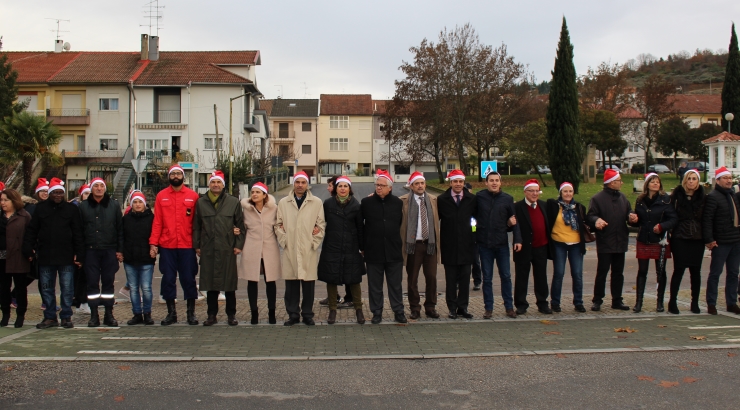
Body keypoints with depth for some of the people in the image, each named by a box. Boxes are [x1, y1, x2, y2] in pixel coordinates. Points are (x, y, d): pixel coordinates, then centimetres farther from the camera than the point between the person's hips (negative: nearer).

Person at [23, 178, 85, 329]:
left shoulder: (71, 209, 3)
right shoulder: (41, 208, 7)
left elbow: (78, 234, 0)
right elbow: (31, 231, 7)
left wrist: (79, 254, -6)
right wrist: (28, 249, -2)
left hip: (66, 257, -2)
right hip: (45, 256, 2)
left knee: (67, 289, 2)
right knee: (47, 289, 9)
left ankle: (66, 317, 12)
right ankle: (50, 317, 18)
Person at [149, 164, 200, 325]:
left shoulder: (193, 196, 3)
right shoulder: (161, 196, 6)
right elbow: (157, 221, 3)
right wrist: (153, 242, -4)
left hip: (187, 246, -1)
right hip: (166, 246, 1)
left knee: (188, 279, 3)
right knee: (168, 279, 6)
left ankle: (191, 313, 14)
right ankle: (171, 312, 18)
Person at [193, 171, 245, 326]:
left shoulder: (233, 202, 5)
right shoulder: (201, 203, 9)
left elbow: (240, 225, 5)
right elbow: (196, 226, 11)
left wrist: (239, 244, -3)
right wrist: (197, 245, 5)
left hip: (227, 249, -1)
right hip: (208, 250, 2)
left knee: (229, 283, 3)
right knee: (210, 284, 6)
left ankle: (231, 315, 13)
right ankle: (212, 315, 15)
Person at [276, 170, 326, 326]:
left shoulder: (316, 202, 6)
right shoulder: (283, 203, 10)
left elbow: (321, 225, 6)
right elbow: (278, 225, 12)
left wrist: (315, 242, -2)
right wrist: (284, 240, 0)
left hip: (309, 250, -1)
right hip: (289, 250, 1)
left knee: (309, 283, 1)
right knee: (291, 284, 3)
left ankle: (307, 314, 13)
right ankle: (293, 314, 14)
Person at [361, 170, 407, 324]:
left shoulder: (397, 203, 4)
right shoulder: (366, 202, 1)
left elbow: (400, 224, 11)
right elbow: (360, 226, 5)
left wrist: (397, 243, 8)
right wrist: (362, 246, 3)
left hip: (393, 251, 1)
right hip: (373, 252, -1)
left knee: (395, 285, 7)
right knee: (375, 286, 7)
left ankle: (398, 312, 16)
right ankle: (377, 313, 16)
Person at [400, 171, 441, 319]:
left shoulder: (434, 200, 10)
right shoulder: (403, 201, -2)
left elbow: (438, 218, 17)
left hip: (430, 244, 3)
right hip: (413, 244, -3)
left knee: (431, 277, 5)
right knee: (412, 279, 3)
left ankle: (430, 307, 16)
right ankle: (415, 308, 13)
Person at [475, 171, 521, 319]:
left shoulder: (507, 199, 0)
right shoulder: (479, 196, -2)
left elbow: (514, 220, 2)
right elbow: (473, 214, 5)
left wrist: (517, 239, -4)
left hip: (502, 243, 0)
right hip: (484, 243, 0)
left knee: (506, 276, 7)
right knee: (487, 278, 6)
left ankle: (509, 307, 18)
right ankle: (488, 308, 14)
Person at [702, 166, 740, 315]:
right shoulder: (713, 197, -11)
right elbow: (706, 219, -17)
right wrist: (709, 239, -22)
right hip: (721, 242, -8)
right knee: (715, 273, 0)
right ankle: (711, 304, 6)